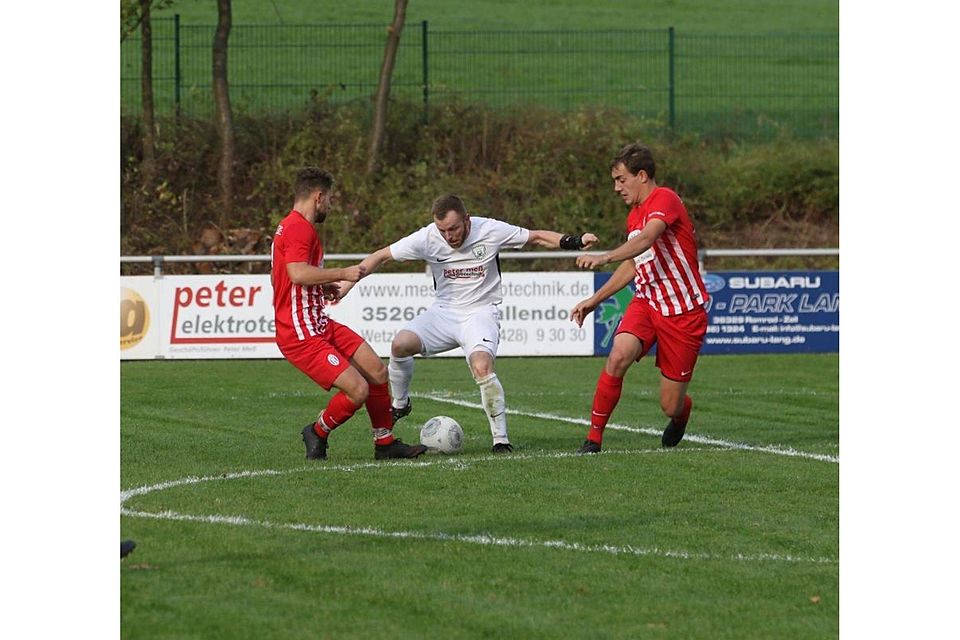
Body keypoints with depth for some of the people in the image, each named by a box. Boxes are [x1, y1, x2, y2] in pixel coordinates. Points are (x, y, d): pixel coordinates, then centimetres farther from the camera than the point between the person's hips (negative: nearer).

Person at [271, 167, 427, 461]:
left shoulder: (289, 226, 18)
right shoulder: (299, 228, -17)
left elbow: (286, 276, 28)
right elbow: (298, 273, -32)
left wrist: (324, 286, 24)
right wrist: (342, 274, -21)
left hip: (321, 326, 11)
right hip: (302, 336, -11)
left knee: (377, 372, 9)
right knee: (358, 390, -17)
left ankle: (385, 442, 21)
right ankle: (317, 433, 8)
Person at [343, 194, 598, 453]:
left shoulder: (490, 231, -13)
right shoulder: (427, 238, -9)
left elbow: (537, 237, -2)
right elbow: (382, 255, -1)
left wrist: (574, 241, -15)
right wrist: (349, 280, -9)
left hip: (481, 312, -3)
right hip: (444, 312, 3)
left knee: (482, 367, -30)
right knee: (400, 344, -22)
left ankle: (501, 439, -17)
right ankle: (400, 404, 6)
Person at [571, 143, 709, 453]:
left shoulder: (664, 199, -14)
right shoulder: (634, 215, 13)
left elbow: (646, 239, -34)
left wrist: (604, 257, -49)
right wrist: (595, 299, 23)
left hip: (684, 312, -6)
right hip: (646, 302, 6)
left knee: (671, 406, -1)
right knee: (619, 355, -26)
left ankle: (682, 412, 38)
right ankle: (594, 437, -18)